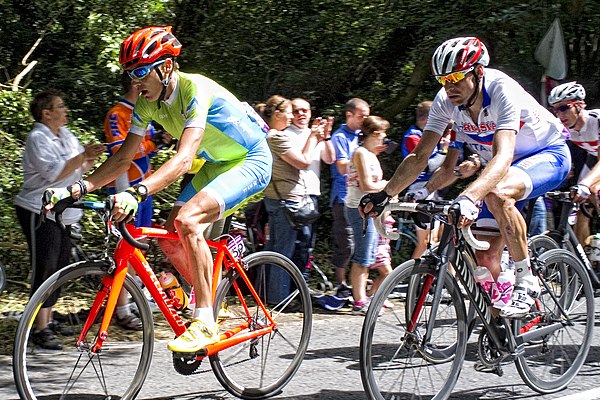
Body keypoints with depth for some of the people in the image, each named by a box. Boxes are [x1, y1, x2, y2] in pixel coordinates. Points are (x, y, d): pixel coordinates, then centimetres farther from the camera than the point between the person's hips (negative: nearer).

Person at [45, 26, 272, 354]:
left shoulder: (195, 90, -30)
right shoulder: (148, 101, -6)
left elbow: (184, 158, -41)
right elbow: (123, 158, -4)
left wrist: (138, 192, -55)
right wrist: (78, 188, -18)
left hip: (252, 161, -9)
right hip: (216, 165, 9)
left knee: (187, 220, -28)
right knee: (169, 238, -2)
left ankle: (204, 323, -23)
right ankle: (213, 305, 17)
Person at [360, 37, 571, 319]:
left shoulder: (503, 91, -33)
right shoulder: (446, 101, -15)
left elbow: (503, 157, -46)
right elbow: (420, 157, -12)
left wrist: (470, 197, -61)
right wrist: (384, 194, -26)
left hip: (549, 155, -7)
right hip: (505, 167, 7)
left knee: (496, 194, -37)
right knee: (485, 256, -5)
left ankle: (526, 282, -22)